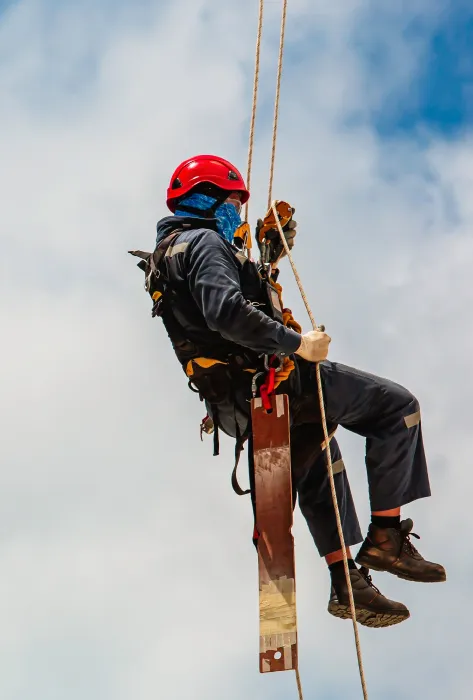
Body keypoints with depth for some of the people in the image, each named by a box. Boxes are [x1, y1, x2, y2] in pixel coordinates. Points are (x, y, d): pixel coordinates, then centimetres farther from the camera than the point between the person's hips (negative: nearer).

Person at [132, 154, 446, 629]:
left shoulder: (172, 251, 20)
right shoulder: (204, 241, -12)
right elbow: (227, 312, -29)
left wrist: (269, 262, 24)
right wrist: (298, 343, -26)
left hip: (237, 405, 11)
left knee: (319, 460, 33)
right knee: (397, 407, -5)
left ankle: (345, 583, 31)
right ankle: (386, 537, -5)